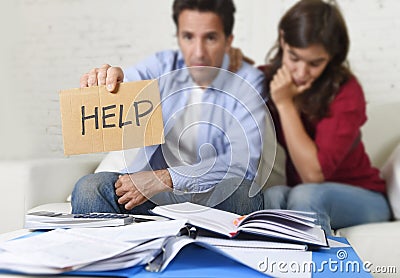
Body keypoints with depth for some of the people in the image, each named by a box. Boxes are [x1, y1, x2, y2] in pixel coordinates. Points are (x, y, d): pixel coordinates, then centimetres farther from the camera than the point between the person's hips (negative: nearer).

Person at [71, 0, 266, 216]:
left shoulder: (247, 83, -6)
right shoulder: (163, 66, 2)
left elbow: (243, 162, -17)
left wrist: (167, 178, -25)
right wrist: (103, 81, -40)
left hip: (210, 197, -1)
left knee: (242, 192, -33)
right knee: (88, 188, -24)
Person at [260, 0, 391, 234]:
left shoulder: (346, 91, -20)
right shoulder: (268, 79, -6)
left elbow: (314, 173, -26)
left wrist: (285, 103, -25)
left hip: (360, 200, -3)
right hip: (301, 200, 4)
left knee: (305, 196, -35)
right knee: (274, 196, -31)